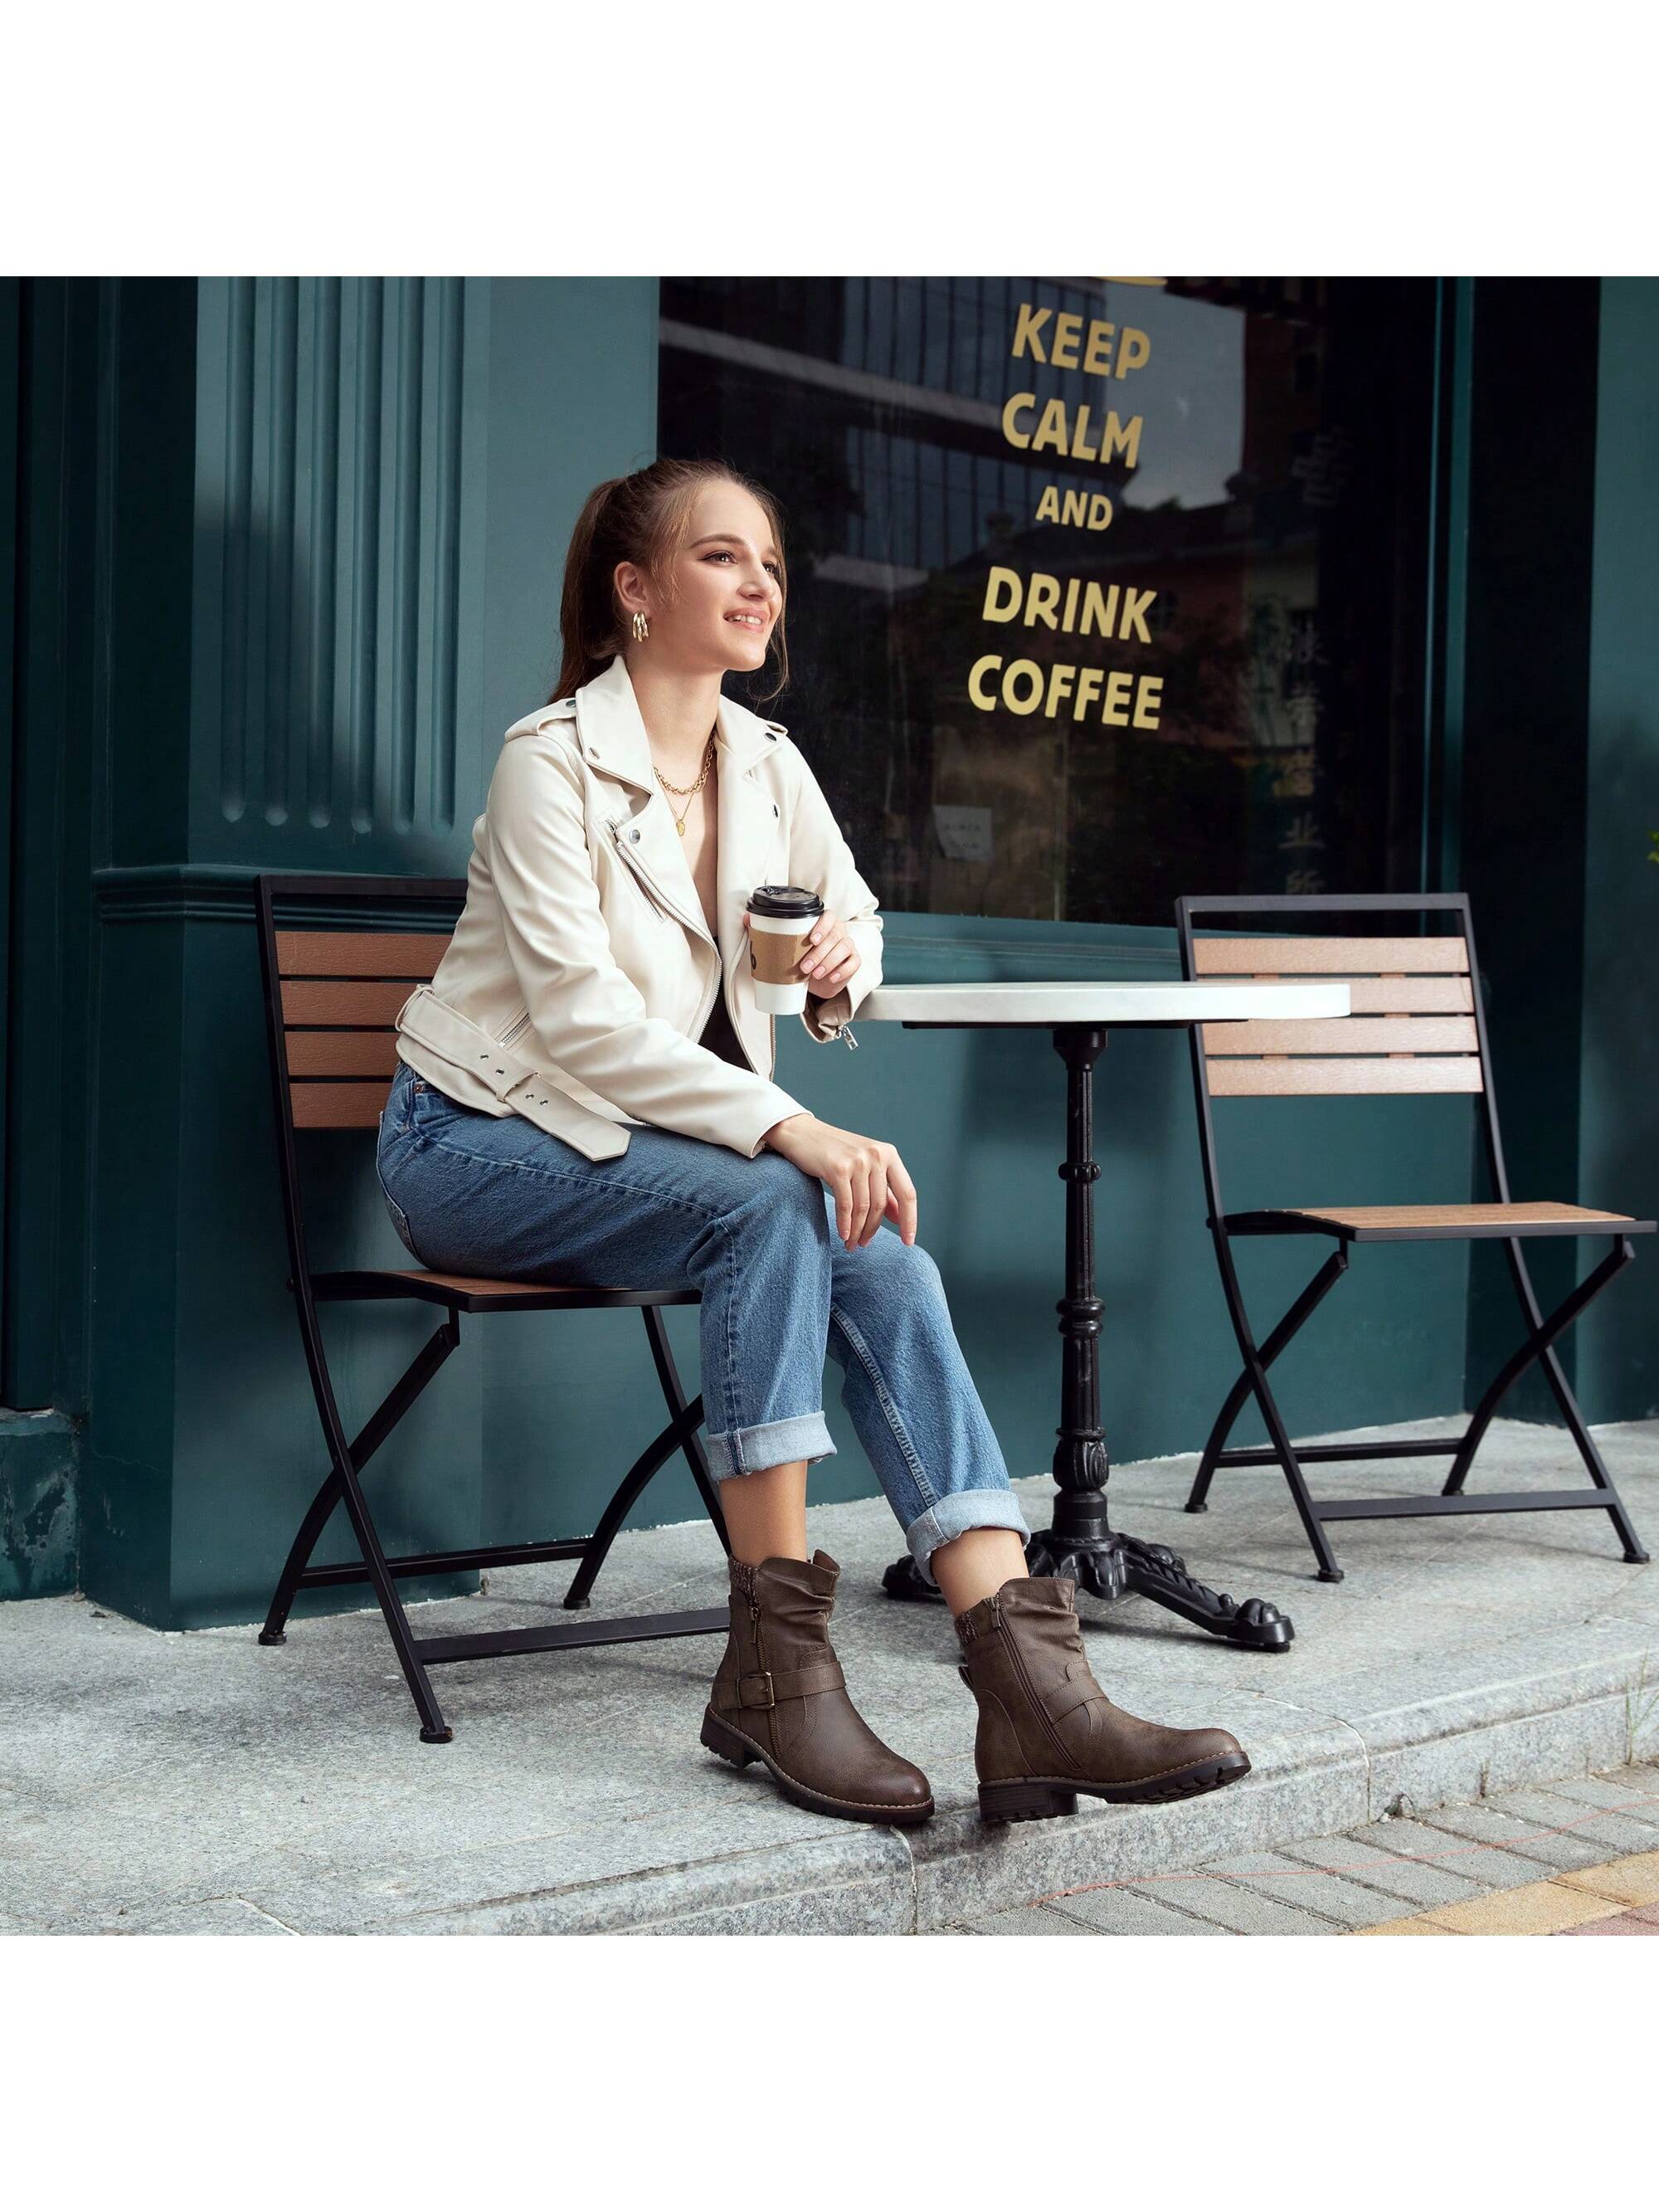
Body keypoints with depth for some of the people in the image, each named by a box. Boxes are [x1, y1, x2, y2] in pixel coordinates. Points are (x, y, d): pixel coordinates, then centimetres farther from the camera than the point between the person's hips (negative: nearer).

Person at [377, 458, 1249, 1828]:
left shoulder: (767, 764, 6)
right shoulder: (551, 763, -15)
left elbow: (855, 915, 22)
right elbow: (582, 1020, -24)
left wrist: (845, 963, -5)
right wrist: (793, 1128, -35)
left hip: (639, 1136, 6)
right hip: (483, 1141, -5)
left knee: (882, 1254, -24)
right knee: (772, 1202, -34)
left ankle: (1032, 1682, -35)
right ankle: (774, 1661, -29)